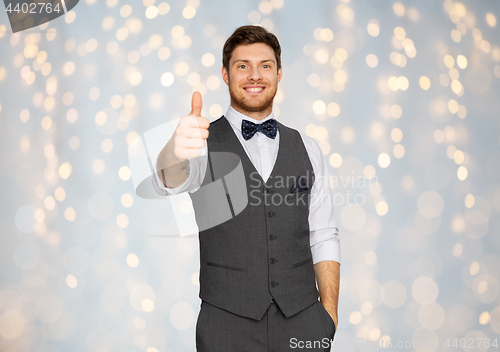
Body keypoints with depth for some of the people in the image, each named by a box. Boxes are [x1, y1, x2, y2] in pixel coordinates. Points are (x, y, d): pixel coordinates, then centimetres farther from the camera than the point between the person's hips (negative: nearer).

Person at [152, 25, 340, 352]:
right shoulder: (204, 144, -3)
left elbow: (323, 236, 6)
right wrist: (174, 153, -47)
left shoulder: (307, 149, 6)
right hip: (227, 324, -2)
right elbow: (172, 180, -25)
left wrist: (330, 312, -1)